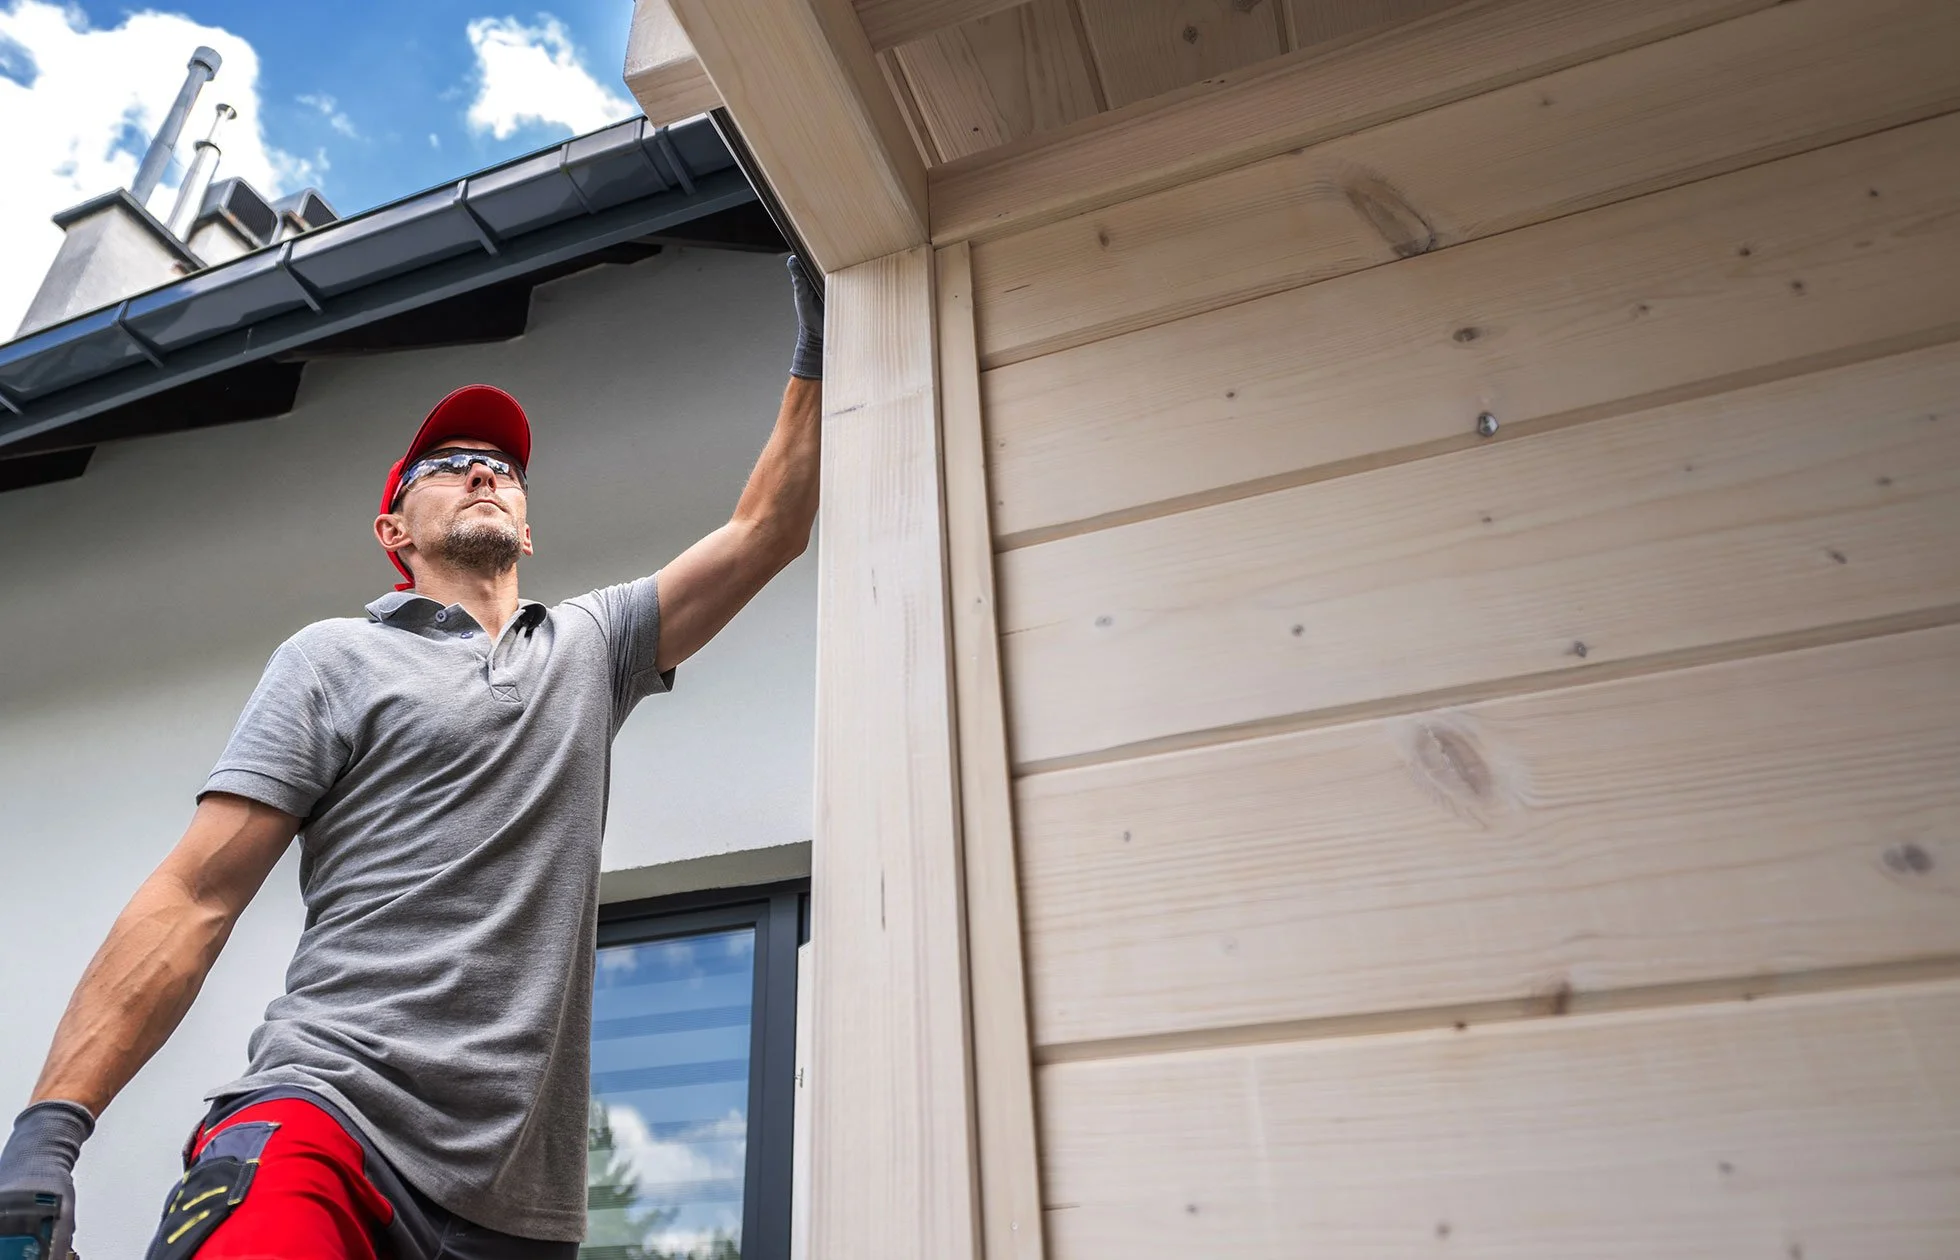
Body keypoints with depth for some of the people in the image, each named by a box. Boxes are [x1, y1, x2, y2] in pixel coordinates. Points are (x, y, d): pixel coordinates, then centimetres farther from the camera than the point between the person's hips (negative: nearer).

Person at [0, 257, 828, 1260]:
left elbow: (766, 530, 14)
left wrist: (814, 351, 13)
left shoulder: (587, 646, 18)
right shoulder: (338, 657, 9)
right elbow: (194, 896, 1)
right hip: (321, 1128, -3)